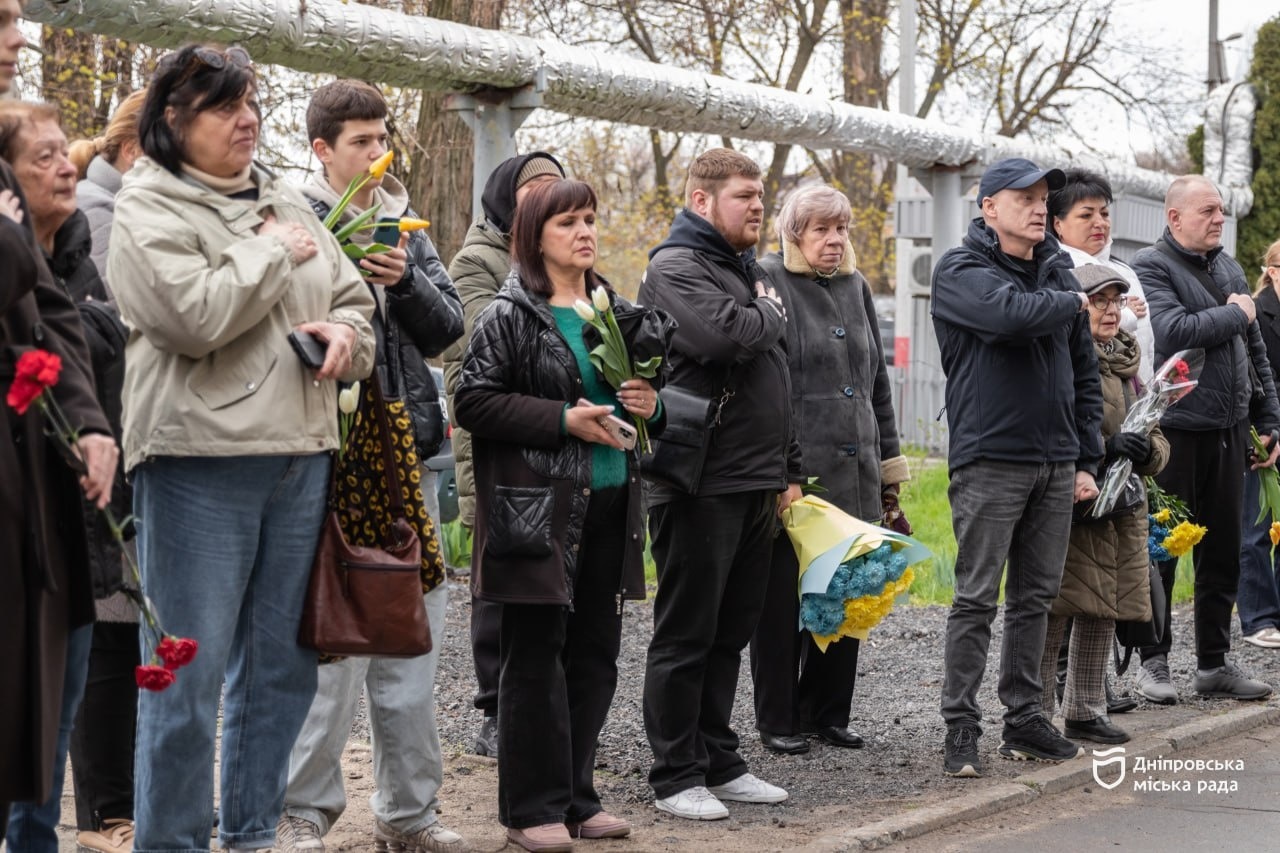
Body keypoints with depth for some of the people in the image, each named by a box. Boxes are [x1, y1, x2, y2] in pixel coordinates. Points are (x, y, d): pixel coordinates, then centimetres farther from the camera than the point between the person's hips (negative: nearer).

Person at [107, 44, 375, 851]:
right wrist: (276, 254, -7)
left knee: (284, 666, 12)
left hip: (302, 460, 7)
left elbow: (355, 300, 21)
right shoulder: (148, 209, -4)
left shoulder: (288, 204, 17)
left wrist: (345, 332, -2)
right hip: (200, 461, -7)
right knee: (190, 676, -4)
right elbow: (196, 315, -19)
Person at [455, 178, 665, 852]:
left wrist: (651, 405, 2)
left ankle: (576, 797, 20)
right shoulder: (509, 316, -4)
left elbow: (645, 386, 26)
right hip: (538, 509, -6)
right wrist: (564, 420, -17)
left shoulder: (617, 313, 14)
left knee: (595, 652, 9)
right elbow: (474, 400, -11)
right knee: (536, 656, -2)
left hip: (610, 504, 6)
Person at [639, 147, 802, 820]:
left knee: (730, 634, 14)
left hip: (755, 486, 9)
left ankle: (719, 763, 23)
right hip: (698, 483, -9)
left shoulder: (748, 271, 20)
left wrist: (788, 470, 21)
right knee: (686, 636, -1)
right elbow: (721, 335, -28)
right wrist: (769, 316, -7)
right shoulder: (675, 266, -8)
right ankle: (675, 776, 7)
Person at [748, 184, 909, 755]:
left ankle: (826, 711, 22)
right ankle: (777, 720, 12)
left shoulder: (855, 288, 17)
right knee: (784, 600, 1)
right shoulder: (767, 284, -5)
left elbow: (878, 384, 22)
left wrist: (889, 467, 19)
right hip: (792, 475, -6)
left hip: (854, 476, 6)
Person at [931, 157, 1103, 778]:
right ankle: (960, 731, 1)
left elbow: (1084, 372, 18)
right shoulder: (961, 270, -5)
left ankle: (1024, 720, 20)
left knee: (1036, 598, 11)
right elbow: (1010, 314, -27)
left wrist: (1087, 460, 12)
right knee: (976, 600, -4)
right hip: (989, 461, -6)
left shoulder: (1058, 273, 14)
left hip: (1056, 464, 6)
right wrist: (1070, 301, -8)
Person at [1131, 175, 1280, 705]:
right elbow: (1175, 331, -24)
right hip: (1174, 430, -7)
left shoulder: (1229, 269, 15)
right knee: (1162, 550, 2)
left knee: (1223, 552, 10)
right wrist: (1236, 314, -10)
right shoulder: (1151, 267, -7)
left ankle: (1214, 664, 19)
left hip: (1228, 430, 7)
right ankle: (1154, 661, 13)